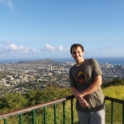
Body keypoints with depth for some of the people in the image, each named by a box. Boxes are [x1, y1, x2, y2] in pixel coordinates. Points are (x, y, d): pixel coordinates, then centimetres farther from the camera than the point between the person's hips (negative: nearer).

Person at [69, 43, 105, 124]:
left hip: (97, 106, -4)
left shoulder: (92, 62, -4)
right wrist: (79, 98, -17)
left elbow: (98, 82, -12)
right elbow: (73, 88, 5)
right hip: (81, 107, 4)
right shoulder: (71, 70, 8)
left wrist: (81, 94, -14)